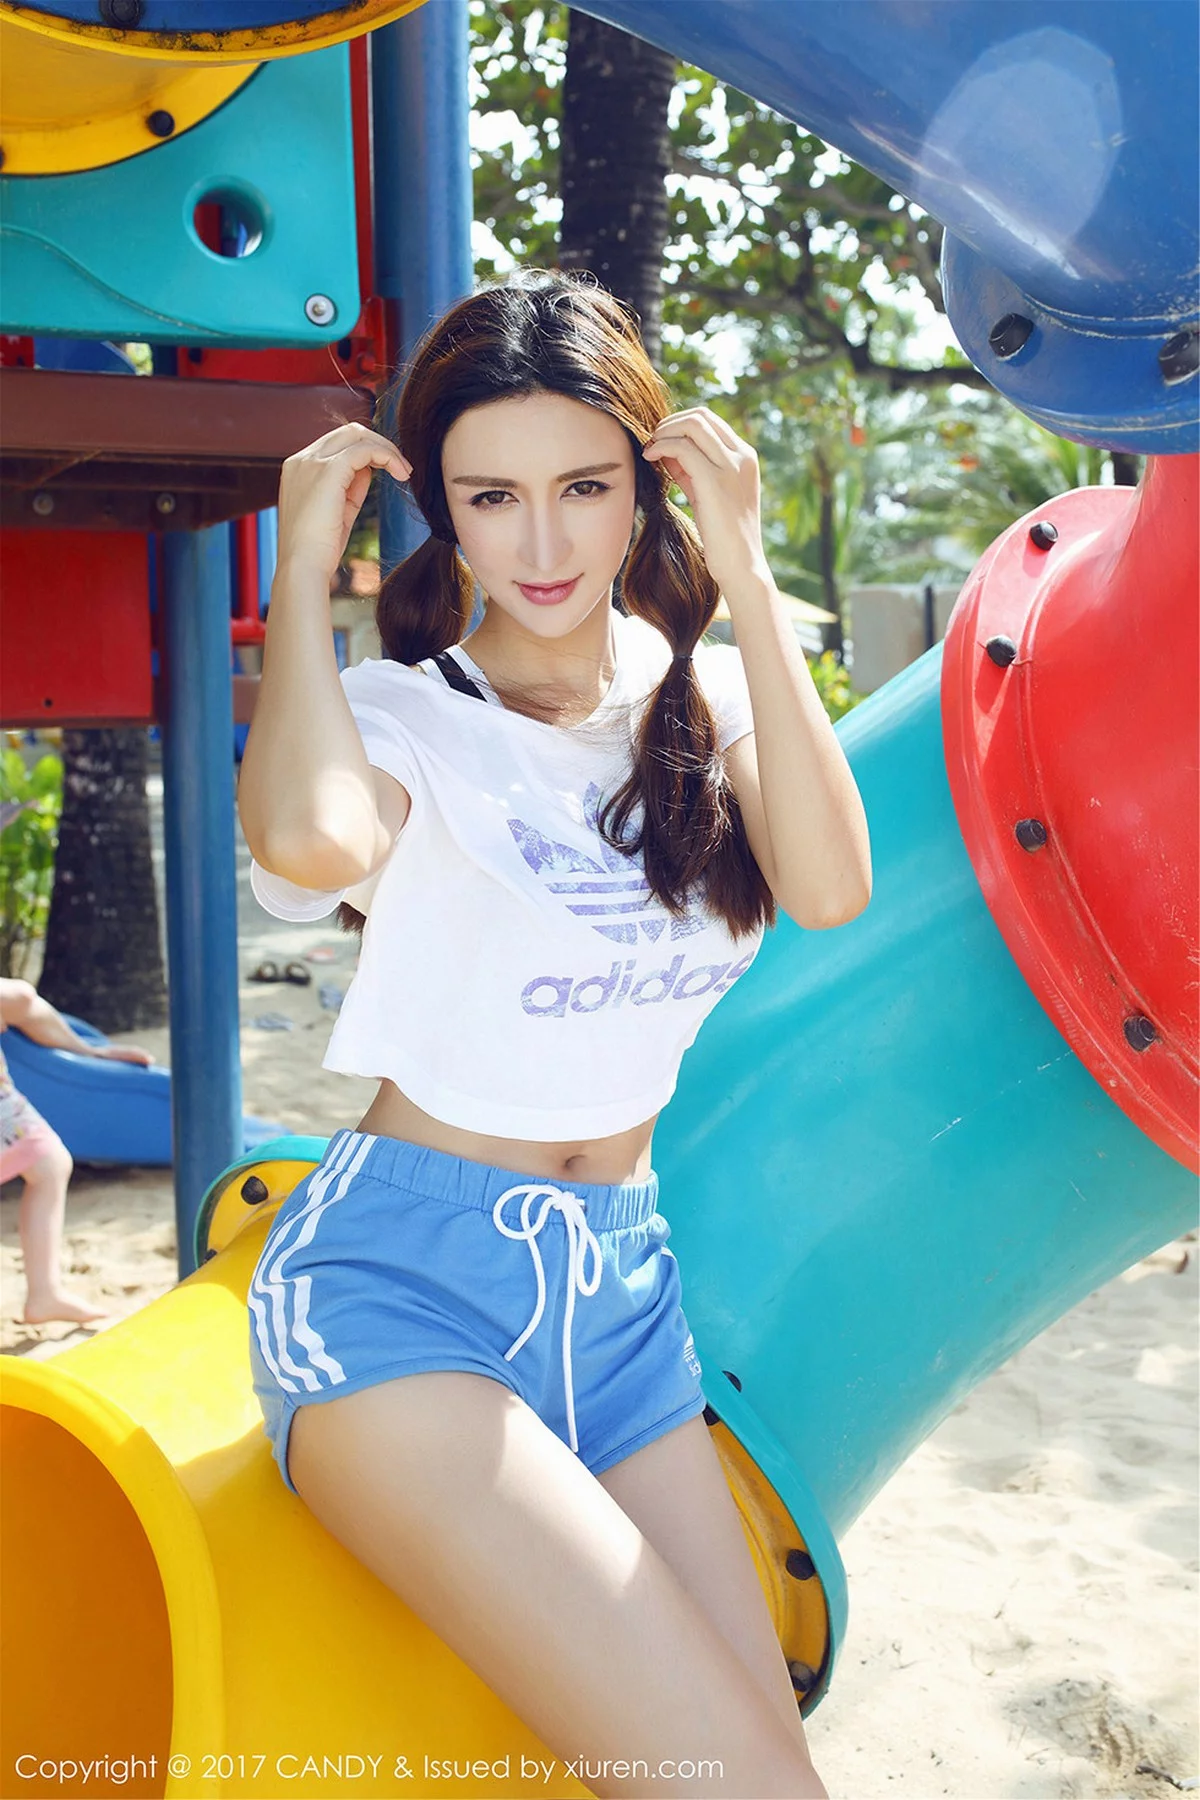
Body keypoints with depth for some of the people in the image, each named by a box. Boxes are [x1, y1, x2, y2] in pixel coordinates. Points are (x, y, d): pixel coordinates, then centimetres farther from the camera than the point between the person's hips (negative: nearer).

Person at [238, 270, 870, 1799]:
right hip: (399, 1280, -5)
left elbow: (828, 884, -11)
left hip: (621, 1280, 5)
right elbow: (308, 836, -29)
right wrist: (306, 557, -12)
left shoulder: (707, 697, 10)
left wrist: (742, 572, -10)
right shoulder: (405, 711, -3)